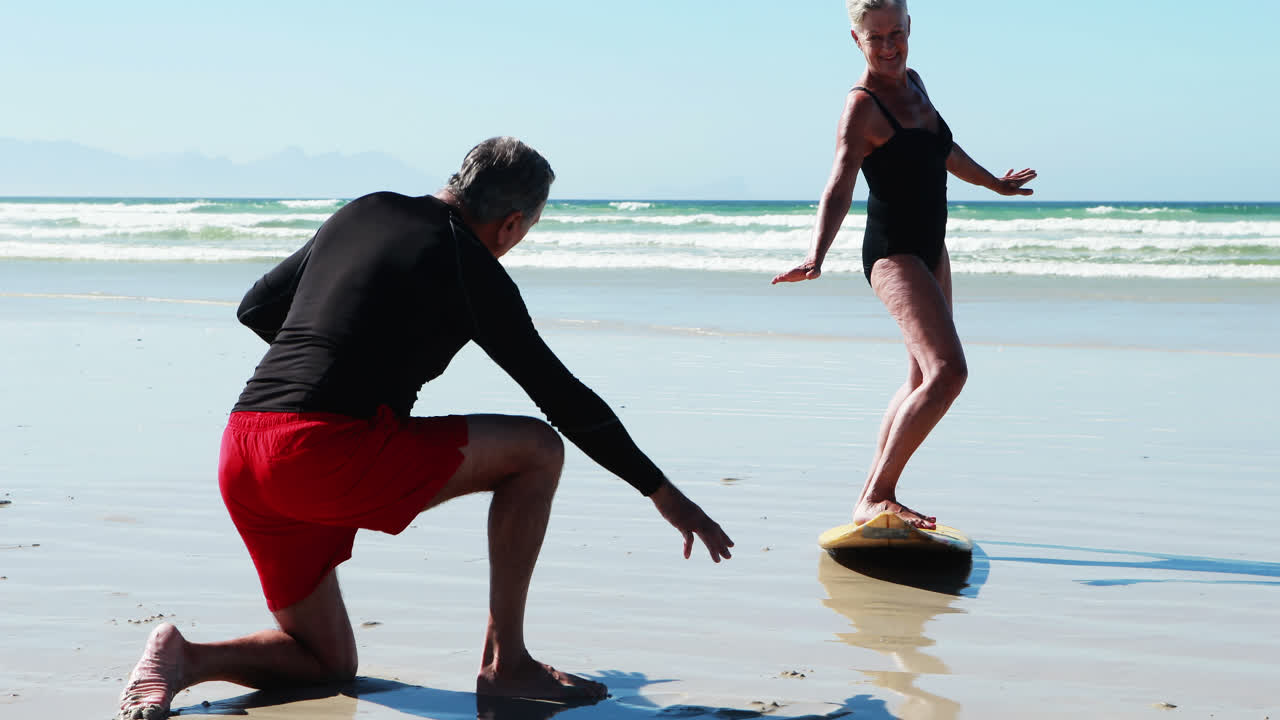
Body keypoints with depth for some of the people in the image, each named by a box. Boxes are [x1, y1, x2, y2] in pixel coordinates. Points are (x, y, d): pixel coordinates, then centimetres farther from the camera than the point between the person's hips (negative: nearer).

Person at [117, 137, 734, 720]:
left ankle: (186, 659, -3)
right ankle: (504, 663, 5)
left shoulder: (359, 215, 19)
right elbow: (562, 397, 2)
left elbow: (255, 309, 27)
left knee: (328, 666, 21)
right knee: (537, 449, 5)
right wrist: (662, 492, 10)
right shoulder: (468, 264, 0)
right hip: (328, 452, -8)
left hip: (239, 463, 8)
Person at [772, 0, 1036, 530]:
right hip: (893, 254, -10)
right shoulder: (862, 106, -16)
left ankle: (877, 493, 23)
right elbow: (839, 187, -29)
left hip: (930, 249, 10)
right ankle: (873, 499, -19)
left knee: (922, 379, 15)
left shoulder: (913, 83, 9)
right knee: (948, 371, -23)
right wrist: (817, 257, -44)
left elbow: (943, 149, 27)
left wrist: (994, 183, 42)